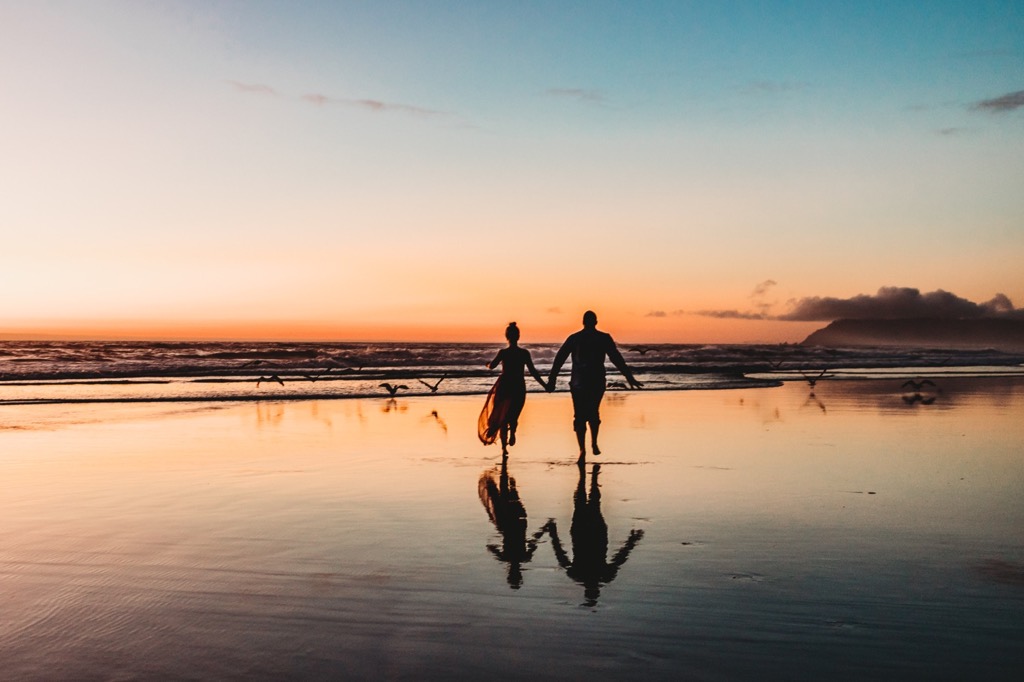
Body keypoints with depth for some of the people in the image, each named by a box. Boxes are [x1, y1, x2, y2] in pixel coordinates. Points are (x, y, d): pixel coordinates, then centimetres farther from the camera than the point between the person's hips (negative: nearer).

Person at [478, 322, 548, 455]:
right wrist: (544, 385, 2)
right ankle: (512, 432, -16)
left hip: (504, 386, -1)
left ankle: (504, 448, -3)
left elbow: (492, 366, 2)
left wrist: (488, 364, 26)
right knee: (513, 415, 18)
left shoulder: (503, 352, -9)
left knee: (502, 417, 10)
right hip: (519, 387, 1)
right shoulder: (525, 353, -6)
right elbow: (533, 371, -6)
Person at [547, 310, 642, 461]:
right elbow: (617, 359, -3)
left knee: (580, 416, 4)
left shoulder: (573, 338, 3)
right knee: (593, 413, 20)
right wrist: (629, 377, 0)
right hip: (597, 382, 0)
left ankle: (582, 449, -8)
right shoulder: (604, 338, 0)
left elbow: (559, 359, 2)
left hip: (578, 383, 0)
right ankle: (594, 444, 8)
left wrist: (552, 380, 6)